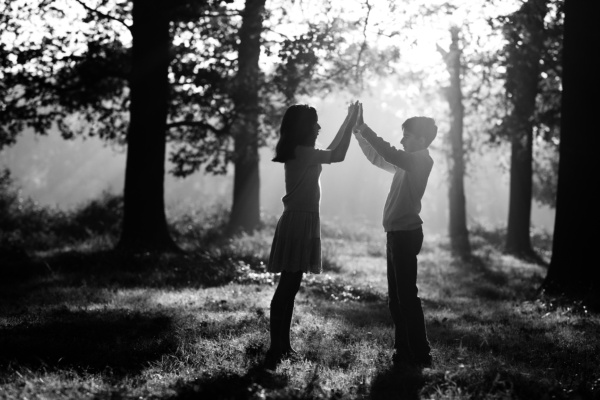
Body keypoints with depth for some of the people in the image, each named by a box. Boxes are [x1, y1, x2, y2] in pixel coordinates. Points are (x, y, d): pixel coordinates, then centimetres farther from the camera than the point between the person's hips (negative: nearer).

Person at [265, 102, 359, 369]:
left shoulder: (303, 154, 15)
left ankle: (283, 346, 15)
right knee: (287, 287, -11)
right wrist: (351, 122, -4)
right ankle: (275, 350, -13)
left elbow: (331, 153, 28)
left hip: (301, 221, 10)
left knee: (290, 287, 10)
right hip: (298, 221, -10)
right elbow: (338, 155, -13)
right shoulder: (300, 152, -12)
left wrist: (349, 121, 27)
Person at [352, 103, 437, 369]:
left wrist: (363, 128, -18)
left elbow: (387, 153, -24)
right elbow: (378, 158, 26)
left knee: (407, 296, -9)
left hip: (406, 234, -10)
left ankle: (420, 355, -6)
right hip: (397, 233, 10)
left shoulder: (421, 160, -11)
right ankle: (404, 351, 18)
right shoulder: (408, 163, 16)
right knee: (396, 298, 12)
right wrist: (359, 133, 16)